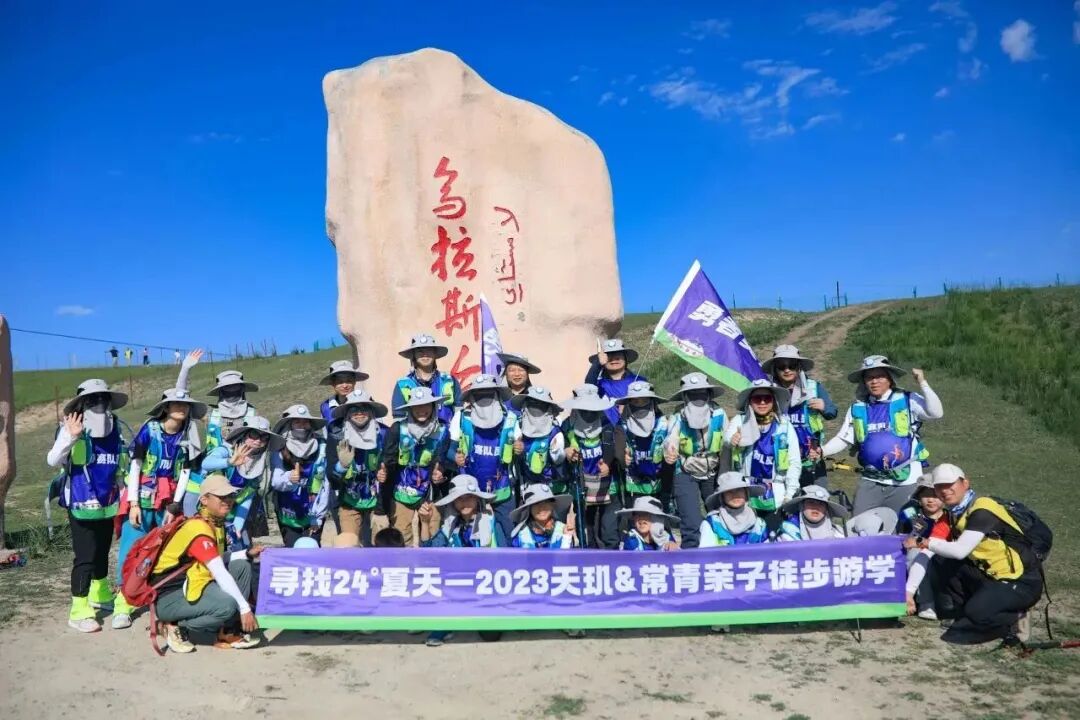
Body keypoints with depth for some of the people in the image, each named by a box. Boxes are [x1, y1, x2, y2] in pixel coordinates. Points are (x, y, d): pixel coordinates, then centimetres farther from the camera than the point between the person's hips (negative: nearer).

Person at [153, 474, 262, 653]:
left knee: (241, 566, 1)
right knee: (227, 605, -30)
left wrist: (247, 554, -1)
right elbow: (220, 574, -27)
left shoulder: (216, 523, 7)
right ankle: (175, 626, -4)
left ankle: (228, 632, 0)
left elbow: (218, 561, 12)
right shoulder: (198, 528, -23)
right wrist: (245, 608, -27)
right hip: (170, 596, -10)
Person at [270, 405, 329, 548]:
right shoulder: (279, 448, -7)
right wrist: (288, 478, -40)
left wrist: (318, 516, -7)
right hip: (288, 517, 1)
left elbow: (326, 484, -6)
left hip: (313, 516, -1)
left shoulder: (322, 447, -8)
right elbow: (275, 481, -17)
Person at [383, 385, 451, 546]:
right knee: (401, 539, 6)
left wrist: (439, 474, -30)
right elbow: (388, 462, -10)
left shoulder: (442, 431, -7)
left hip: (430, 494, 1)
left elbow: (440, 461, -10)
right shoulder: (398, 429, -13)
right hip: (402, 493, -1)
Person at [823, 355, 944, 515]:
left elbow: (936, 413, -16)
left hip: (905, 480, -3)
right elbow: (843, 439, 7)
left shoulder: (907, 401, -3)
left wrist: (923, 383, -21)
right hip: (870, 482, 3)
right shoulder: (858, 409, 6)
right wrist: (822, 451, -9)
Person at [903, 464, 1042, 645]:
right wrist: (909, 591, -6)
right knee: (942, 560, -6)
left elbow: (960, 550, -33)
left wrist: (922, 542, -21)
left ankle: (1014, 621, 1)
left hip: (1022, 583, -8)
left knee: (977, 613, -29)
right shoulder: (951, 516, 4)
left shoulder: (982, 510, -21)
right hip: (991, 575, 8)